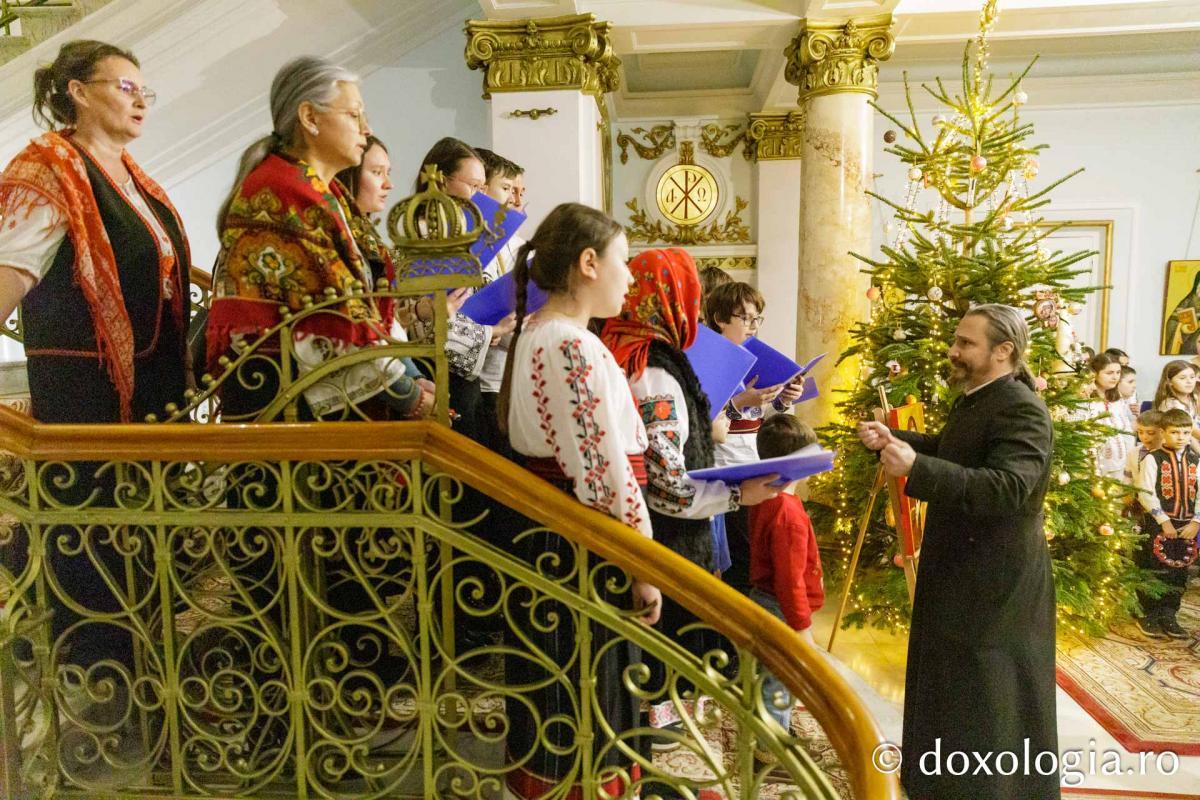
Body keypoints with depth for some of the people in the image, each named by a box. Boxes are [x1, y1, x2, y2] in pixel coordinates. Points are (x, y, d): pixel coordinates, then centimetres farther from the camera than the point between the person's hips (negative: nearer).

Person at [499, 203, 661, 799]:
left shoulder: (533, 333, 9)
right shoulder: (576, 345, -21)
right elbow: (606, 473, -23)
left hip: (543, 532, 10)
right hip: (582, 544, -10)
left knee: (551, 689, 23)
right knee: (583, 699, 7)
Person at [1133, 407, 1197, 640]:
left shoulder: (1195, 461, 7)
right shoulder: (1153, 459, -7)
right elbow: (1145, 493, -12)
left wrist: (1195, 522, -5)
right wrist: (1163, 520, -14)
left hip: (1187, 527, 5)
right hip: (1157, 524, -4)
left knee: (1178, 572, 10)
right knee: (1153, 570, 1)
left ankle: (1168, 616, 23)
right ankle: (1149, 616, 13)